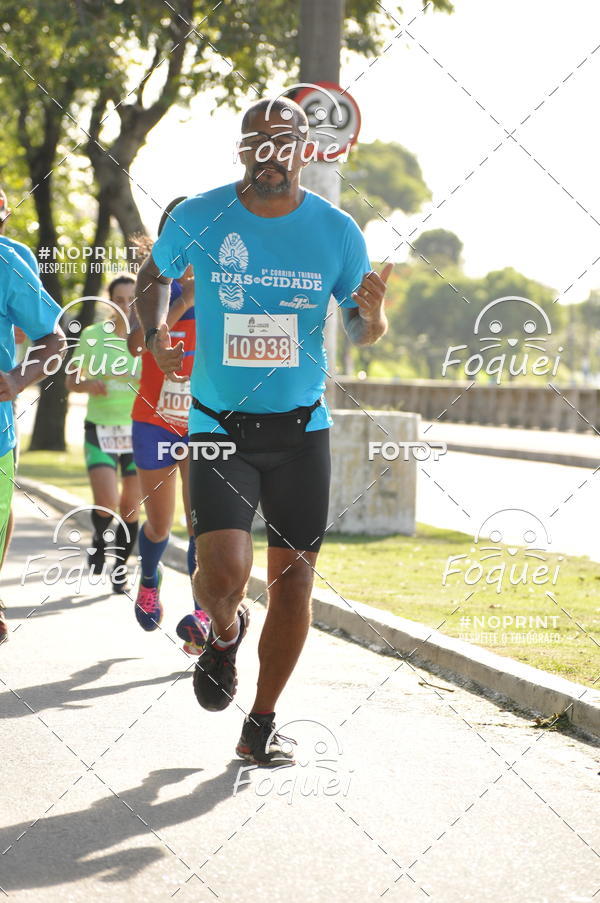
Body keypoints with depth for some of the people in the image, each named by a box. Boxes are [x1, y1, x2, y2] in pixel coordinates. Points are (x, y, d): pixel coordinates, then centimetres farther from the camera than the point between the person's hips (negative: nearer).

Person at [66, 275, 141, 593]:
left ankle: (120, 567, 25)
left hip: (139, 432, 1)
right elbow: (71, 380, 5)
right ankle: (99, 538, 15)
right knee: (107, 503, -18)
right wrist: (88, 385, -16)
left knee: (131, 510, 3)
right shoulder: (92, 335, -2)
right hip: (100, 431, -1)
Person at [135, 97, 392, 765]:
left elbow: (361, 333, 9)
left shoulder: (336, 231, -2)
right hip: (218, 427, -2)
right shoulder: (198, 218, -5)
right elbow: (154, 277, 15)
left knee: (293, 578, 3)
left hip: (301, 429, 2)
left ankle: (261, 727, 20)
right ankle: (224, 634, 21)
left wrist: (372, 315, -15)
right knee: (224, 573, -17)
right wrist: (154, 335, -4)